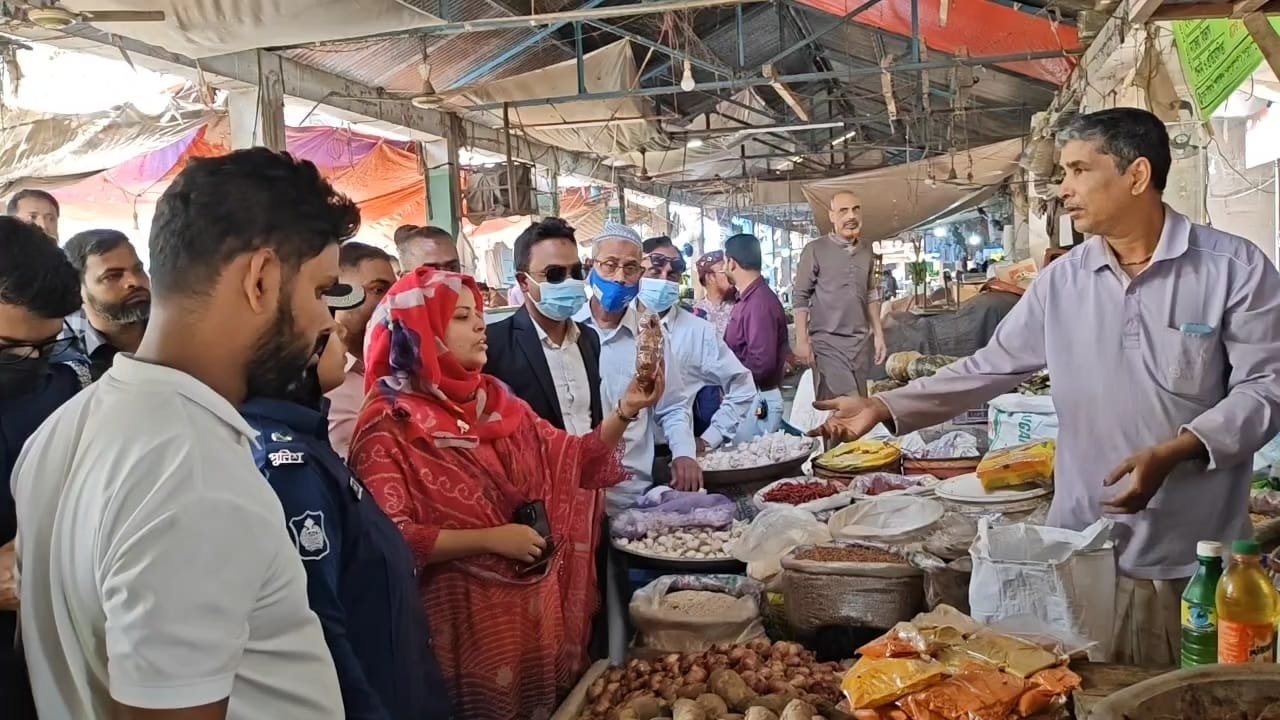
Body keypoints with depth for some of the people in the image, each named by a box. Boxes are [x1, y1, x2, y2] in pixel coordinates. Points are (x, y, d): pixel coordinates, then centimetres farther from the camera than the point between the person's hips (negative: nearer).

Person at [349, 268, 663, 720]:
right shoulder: (389, 424, -12)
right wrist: (489, 538, -21)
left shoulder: (494, 399, 7)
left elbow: (575, 461, 9)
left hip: (539, 606, 7)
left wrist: (624, 411, -6)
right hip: (467, 615, -6)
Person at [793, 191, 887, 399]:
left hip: (860, 342, 5)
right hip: (827, 342, -5)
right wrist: (802, 341, -10)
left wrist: (878, 334, 13)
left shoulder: (866, 250, 10)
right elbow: (801, 298, -5)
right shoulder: (815, 250, -5)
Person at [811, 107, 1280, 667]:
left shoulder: (1235, 267, -6)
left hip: (1195, 558, -3)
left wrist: (1174, 453, -21)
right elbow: (990, 367, 8)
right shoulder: (1060, 282, 4)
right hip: (1083, 551, 3)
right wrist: (884, 407, 2)